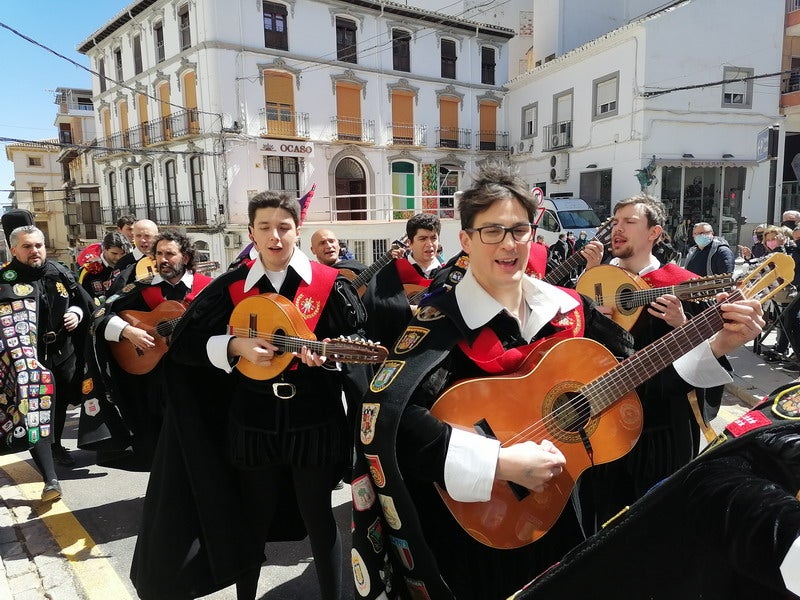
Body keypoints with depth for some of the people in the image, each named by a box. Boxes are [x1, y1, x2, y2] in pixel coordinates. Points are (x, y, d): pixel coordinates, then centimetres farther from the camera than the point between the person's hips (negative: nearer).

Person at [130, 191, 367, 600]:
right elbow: (183, 343, -1)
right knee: (252, 520, 18)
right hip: (253, 420, 2)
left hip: (314, 419, -1)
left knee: (318, 517, 13)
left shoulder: (329, 284, -6)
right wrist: (236, 346, -17)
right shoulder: (231, 286, -2)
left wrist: (325, 356, -22)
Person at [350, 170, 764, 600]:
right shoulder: (443, 323, -20)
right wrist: (503, 463, -36)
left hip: (553, 512, 6)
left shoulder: (567, 308, -3)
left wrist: (717, 344, -8)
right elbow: (385, 418, -34)